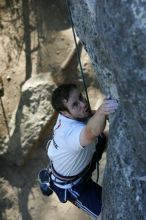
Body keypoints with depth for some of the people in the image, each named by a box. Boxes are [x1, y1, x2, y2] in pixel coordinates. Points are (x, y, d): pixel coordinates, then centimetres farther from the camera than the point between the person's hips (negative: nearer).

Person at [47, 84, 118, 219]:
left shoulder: (68, 115, -22)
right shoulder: (71, 132, -47)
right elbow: (92, 132, -69)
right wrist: (101, 111, -87)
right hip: (69, 184, -7)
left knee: (101, 139, 27)